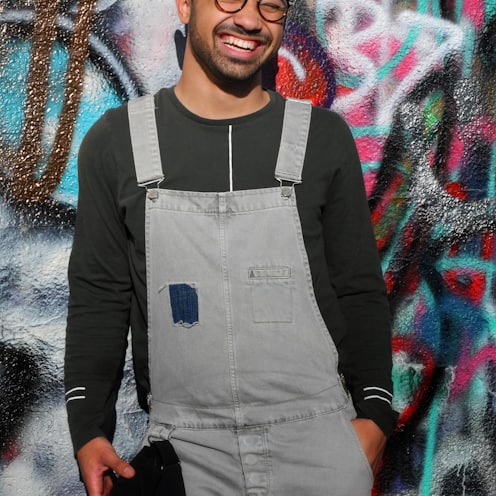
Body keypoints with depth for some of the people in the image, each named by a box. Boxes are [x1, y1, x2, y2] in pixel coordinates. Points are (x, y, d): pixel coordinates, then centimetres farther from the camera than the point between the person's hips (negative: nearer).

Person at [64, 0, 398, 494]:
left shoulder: (323, 137, 0)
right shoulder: (115, 142, 0)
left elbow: (360, 290, 4)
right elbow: (98, 298, 3)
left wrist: (374, 410, -2)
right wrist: (88, 429, -3)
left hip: (318, 438, 0)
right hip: (185, 445, 1)